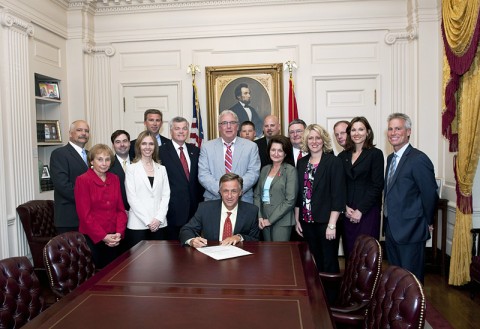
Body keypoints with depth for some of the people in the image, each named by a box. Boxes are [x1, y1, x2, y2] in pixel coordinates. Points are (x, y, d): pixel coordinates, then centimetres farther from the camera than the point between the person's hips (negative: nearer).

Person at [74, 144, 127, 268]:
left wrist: (119, 233, -6)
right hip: (92, 238, -4)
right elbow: (84, 214, -11)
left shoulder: (114, 179, 7)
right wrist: (103, 236, -13)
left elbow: (120, 208, 7)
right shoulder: (82, 180, -7)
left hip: (113, 240, 4)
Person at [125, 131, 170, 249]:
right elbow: (132, 198, -4)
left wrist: (159, 218, -7)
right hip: (138, 224, -2)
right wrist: (148, 221, -10)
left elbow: (166, 195, 6)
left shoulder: (161, 169, 11)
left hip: (159, 224, 3)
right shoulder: (131, 168, 2)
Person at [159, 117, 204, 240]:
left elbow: (199, 177, 12)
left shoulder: (195, 151, 11)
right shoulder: (162, 151, -3)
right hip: (173, 208, -4)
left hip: (194, 207, 4)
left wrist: (200, 200, 6)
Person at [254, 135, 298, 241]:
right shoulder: (265, 169, 10)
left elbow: (290, 200, -12)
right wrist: (259, 217, -4)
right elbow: (257, 194, 10)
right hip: (264, 220, 5)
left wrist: (271, 219, -11)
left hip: (282, 221, -5)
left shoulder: (290, 170, -6)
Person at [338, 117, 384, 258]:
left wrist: (360, 210, -11)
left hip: (368, 212, -3)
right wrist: (345, 207, -5)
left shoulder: (376, 154, -1)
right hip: (348, 213, 3)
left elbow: (377, 185, -7)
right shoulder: (343, 156, 10)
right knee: (349, 251, 5)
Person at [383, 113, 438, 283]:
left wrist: (427, 223, -5)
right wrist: (388, 221, 11)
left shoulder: (418, 159, -17)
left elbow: (430, 194, -16)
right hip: (392, 229, 8)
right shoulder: (390, 158, 10)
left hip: (410, 231, -8)